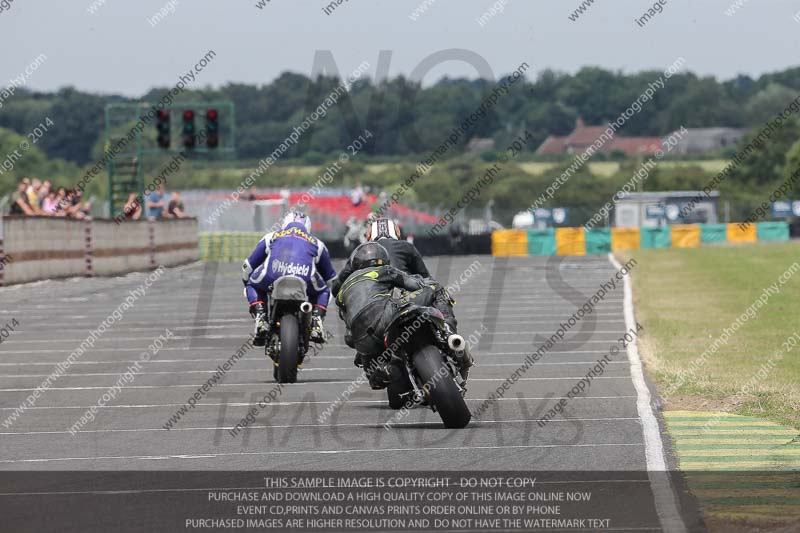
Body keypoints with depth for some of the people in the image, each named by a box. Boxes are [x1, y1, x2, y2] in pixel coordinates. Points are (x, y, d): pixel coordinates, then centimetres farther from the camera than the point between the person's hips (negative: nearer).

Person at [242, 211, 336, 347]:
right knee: (322, 291, 34)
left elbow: (248, 266, 42)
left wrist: (246, 282, 61)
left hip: (271, 278, 0)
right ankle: (316, 322, 9)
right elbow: (330, 276, 44)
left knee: (252, 286, 33)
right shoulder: (316, 243, 36)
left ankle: (260, 319, 9)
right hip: (305, 280, 0)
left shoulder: (271, 237, 36)